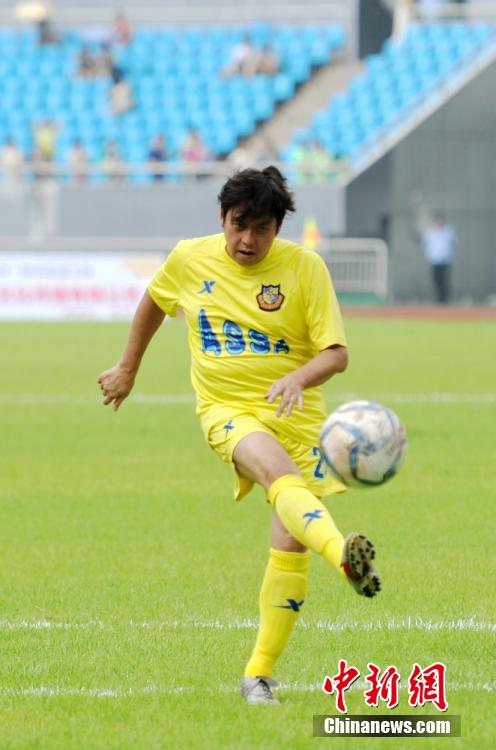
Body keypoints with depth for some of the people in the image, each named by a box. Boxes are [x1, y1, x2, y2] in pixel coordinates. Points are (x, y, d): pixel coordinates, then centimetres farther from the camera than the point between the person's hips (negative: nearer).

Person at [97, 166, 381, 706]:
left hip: (295, 414, 1)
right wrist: (128, 369, 30)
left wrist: (299, 378, -30)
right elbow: (153, 302, 22)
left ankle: (258, 675, 3)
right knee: (280, 474, -35)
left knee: (291, 545, -8)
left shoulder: (305, 267, -6)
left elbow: (337, 353, -9)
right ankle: (344, 556, -63)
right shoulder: (190, 259, 1)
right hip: (226, 408, -1)